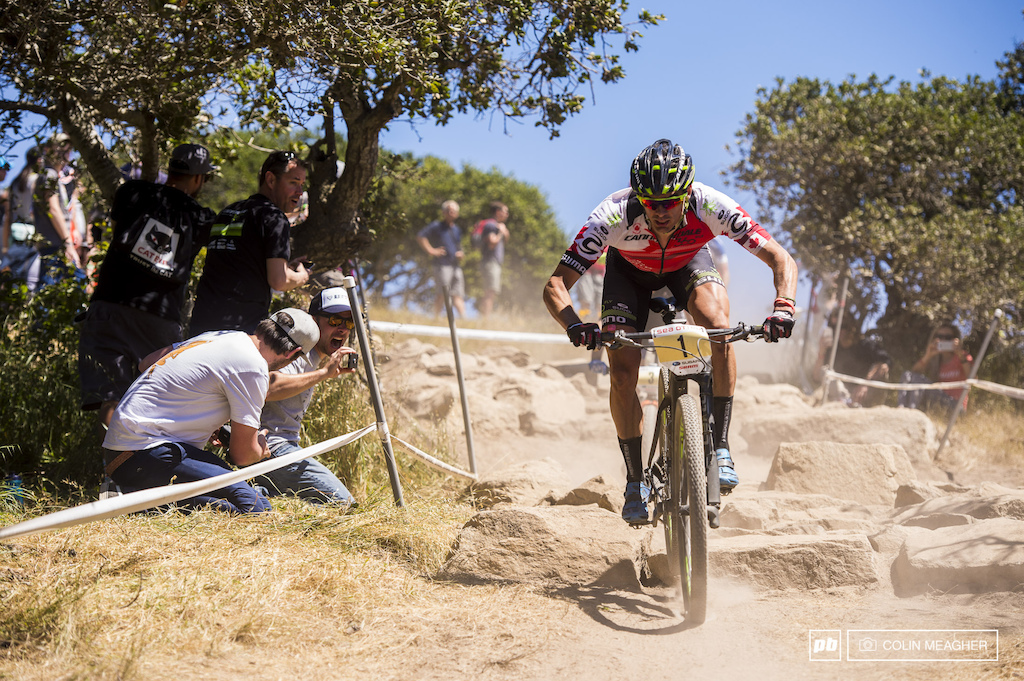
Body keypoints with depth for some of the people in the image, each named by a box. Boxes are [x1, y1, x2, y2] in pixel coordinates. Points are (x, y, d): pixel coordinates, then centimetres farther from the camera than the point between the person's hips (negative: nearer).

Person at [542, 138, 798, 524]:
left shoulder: (710, 207, -37)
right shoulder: (613, 216, -39)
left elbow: (782, 260, -33)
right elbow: (555, 285, -38)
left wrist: (782, 309, -52)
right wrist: (574, 326, -58)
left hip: (687, 261, 0)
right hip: (629, 270, 0)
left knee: (719, 328, -30)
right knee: (622, 372, -17)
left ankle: (720, 447, -17)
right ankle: (635, 480, 1)